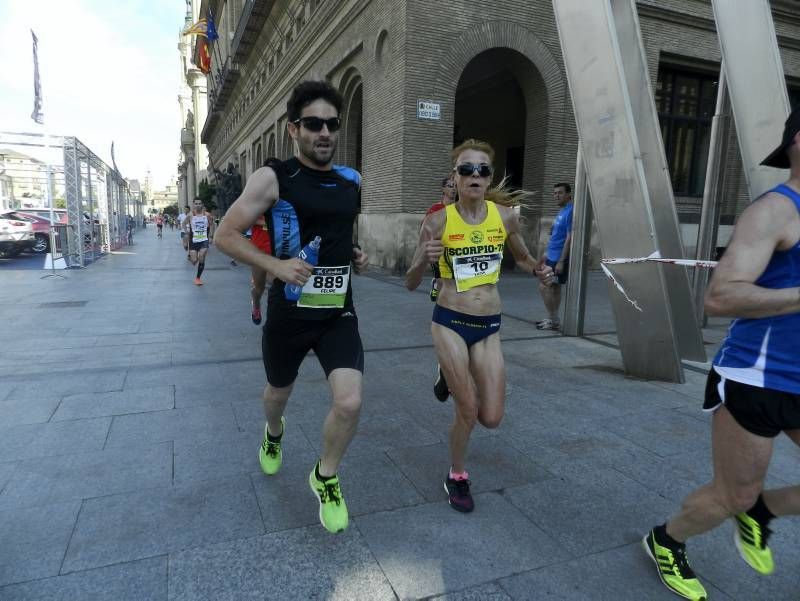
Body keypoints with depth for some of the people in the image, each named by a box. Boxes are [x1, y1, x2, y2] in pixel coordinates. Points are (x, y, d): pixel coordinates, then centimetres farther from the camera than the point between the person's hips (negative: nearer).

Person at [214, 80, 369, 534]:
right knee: (279, 392, 21)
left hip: (339, 312, 3)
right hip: (289, 313, -2)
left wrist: (356, 255, 3)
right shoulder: (273, 178, -10)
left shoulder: (352, 181, 4)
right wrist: (277, 265, -22)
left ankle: (326, 476, 18)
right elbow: (226, 234, -9)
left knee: (350, 403, -12)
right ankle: (274, 434, 59)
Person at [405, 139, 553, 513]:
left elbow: (522, 258, 17)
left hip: (489, 326, 3)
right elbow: (411, 284, -6)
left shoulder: (505, 216, -2)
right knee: (467, 410, 1)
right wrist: (424, 260, -28)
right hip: (449, 323, -3)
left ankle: (456, 381, 39)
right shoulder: (438, 221, -10)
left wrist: (537, 269, -6)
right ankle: (456, 477, 30)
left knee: (491, 418, 4)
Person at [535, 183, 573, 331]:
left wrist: (561, 261, -22)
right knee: (554, 288, 13)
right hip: (552, 256, 10)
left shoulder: (570, 212, -15)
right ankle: (553, 319, 21)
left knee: (544, 287, -10)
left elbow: (569, 238, -20)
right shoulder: (562, 212, 14)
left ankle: (554, 320, -1)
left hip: (559, 258, -10)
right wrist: (548, 253, 21)